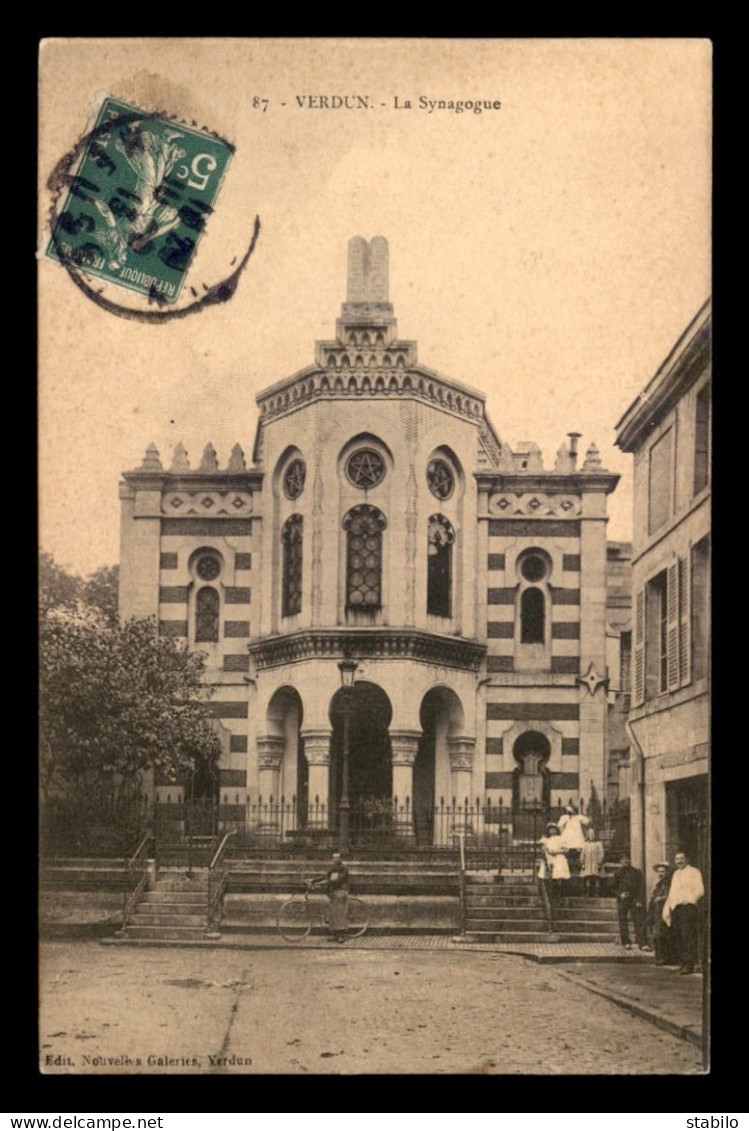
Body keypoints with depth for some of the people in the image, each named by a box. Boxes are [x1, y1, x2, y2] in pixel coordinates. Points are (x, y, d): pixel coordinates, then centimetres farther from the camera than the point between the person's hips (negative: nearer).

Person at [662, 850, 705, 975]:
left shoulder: (694, 872, 3)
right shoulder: (675, 874, 24)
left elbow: (700, 890, -6)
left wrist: (690, 899, -19)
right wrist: (667, 909, 16)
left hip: (688, 907, -7)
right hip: (675, 908, 7)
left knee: (688, 936, -12)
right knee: (678, 937, 6)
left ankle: (689, 965, -14)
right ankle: (683, 962, 12)